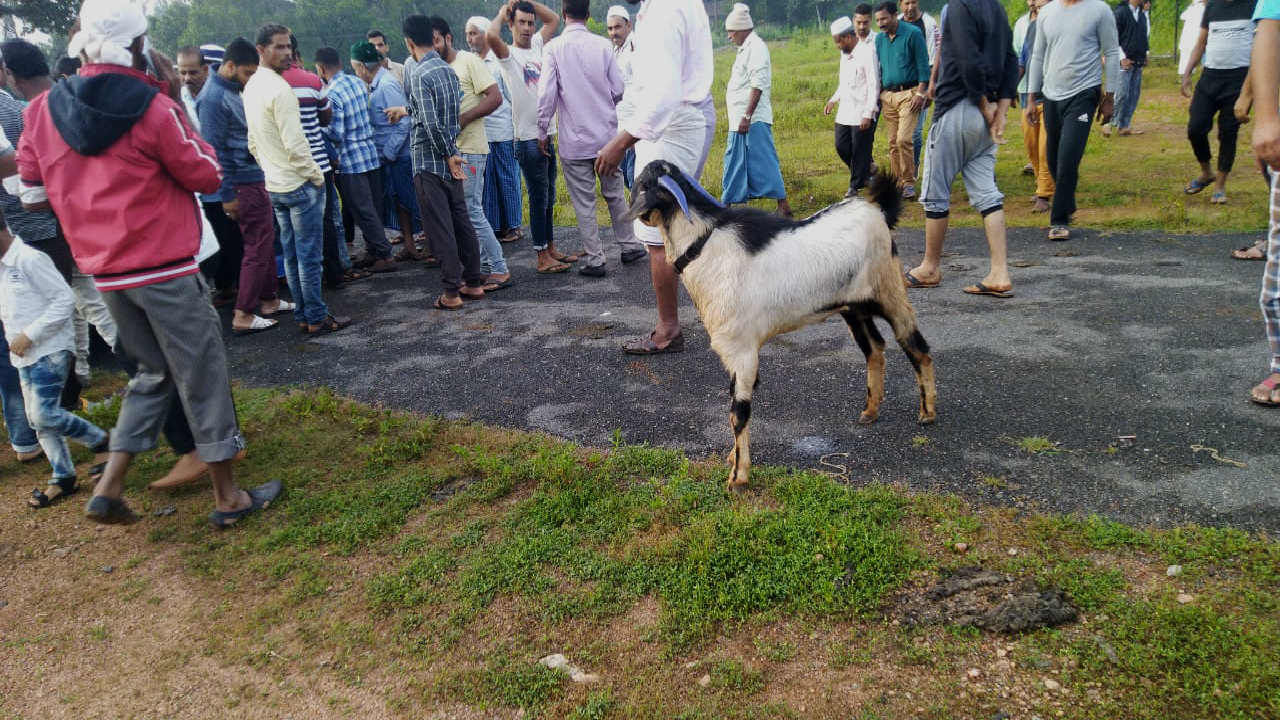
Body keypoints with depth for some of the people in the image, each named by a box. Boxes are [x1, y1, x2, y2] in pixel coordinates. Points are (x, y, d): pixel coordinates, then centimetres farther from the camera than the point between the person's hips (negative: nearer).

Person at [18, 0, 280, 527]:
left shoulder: (44, 109, 4)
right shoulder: (153, 107, -13)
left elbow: (33, 191, 9)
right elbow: (207, 175, -3)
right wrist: (178, 106, 4)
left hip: (104, 272, 6)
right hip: (164, 269, -6)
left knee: (153, 372, 21)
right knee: (202, 376, 5)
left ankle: (108, 489, 14)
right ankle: (228, 498, 13)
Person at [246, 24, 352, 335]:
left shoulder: (250, 88, 11)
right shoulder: (279, 89, -19)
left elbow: (253, 143, 17)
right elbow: (295, 144, -22)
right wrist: (316, 175, -11)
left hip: (274, 186, 9)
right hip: (300, 184, -9)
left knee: (291, 254, 14)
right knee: (309, 256, -1)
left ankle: (302, 314, 22)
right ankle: (317, 318, 5)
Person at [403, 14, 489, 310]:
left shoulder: (419, 74, -15)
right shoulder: (449, 70, 8)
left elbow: (430, 123, -22)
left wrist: (448, 155, -11)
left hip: (429, 161, -7)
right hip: (451, 160, 8)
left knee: (439, 228, -2)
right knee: (461, 221, 13)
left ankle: (451, 291, 2)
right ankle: (473, 282, 20)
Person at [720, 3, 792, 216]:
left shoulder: (756, 47, -12)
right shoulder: (745, 48, 18)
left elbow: (758, 86, -20)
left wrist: (747, 117, -23)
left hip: (754, 120, -10)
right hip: (740, 120, 10)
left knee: (763, 163, -9)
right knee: (734, 163, 14)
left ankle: (783, 205, -6)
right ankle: (726, 205, 23)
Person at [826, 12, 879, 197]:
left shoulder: (868, 52, -13)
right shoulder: (845, 53, 13)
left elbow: (874, 85, -16)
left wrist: (867, 114, -20)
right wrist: (834, 99, 15)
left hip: (861, 113, -8)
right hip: (845, 111, 8)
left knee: (860, 151, -1)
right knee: (841, 146, 9)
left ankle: (856, 185, 11)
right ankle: (865, 174, 27)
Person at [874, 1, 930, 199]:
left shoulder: (913, 33, -6)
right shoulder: (879, 38, 12)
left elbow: (923, 65, -6)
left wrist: (920, 93, -13)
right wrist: (878, 94, 15)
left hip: (909, 93, -6)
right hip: (887, 95, 6)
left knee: (904, 139, -15)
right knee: (893, 142, 6)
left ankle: (909, 183, -6)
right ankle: (897, 183, 14)